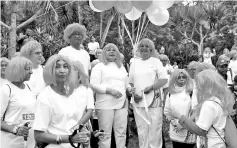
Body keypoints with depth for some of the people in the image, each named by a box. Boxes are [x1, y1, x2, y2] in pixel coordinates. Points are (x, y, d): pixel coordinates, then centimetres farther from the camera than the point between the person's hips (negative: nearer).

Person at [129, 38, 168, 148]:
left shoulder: (156, 61, 4)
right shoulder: (134, 62, 12)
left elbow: (164, 79, -2)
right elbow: (131, 82, 15)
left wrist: (151, 87, -15)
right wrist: (133, 93, -2)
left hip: (154, 101, -2)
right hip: (138, 102, 3)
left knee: (155, 129, -1)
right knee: (142, 130, 7)